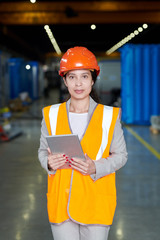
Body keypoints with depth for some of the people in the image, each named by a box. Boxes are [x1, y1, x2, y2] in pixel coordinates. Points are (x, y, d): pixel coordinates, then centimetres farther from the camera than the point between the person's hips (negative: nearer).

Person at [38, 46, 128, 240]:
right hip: (60, 202, 1)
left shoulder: (109, 116, -1)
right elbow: (43, 150, 13)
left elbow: (120, 155, 3)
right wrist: (49, 163, -10)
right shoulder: (51, 115, 4)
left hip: (96, 203, -1)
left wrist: (95, 168, -15)